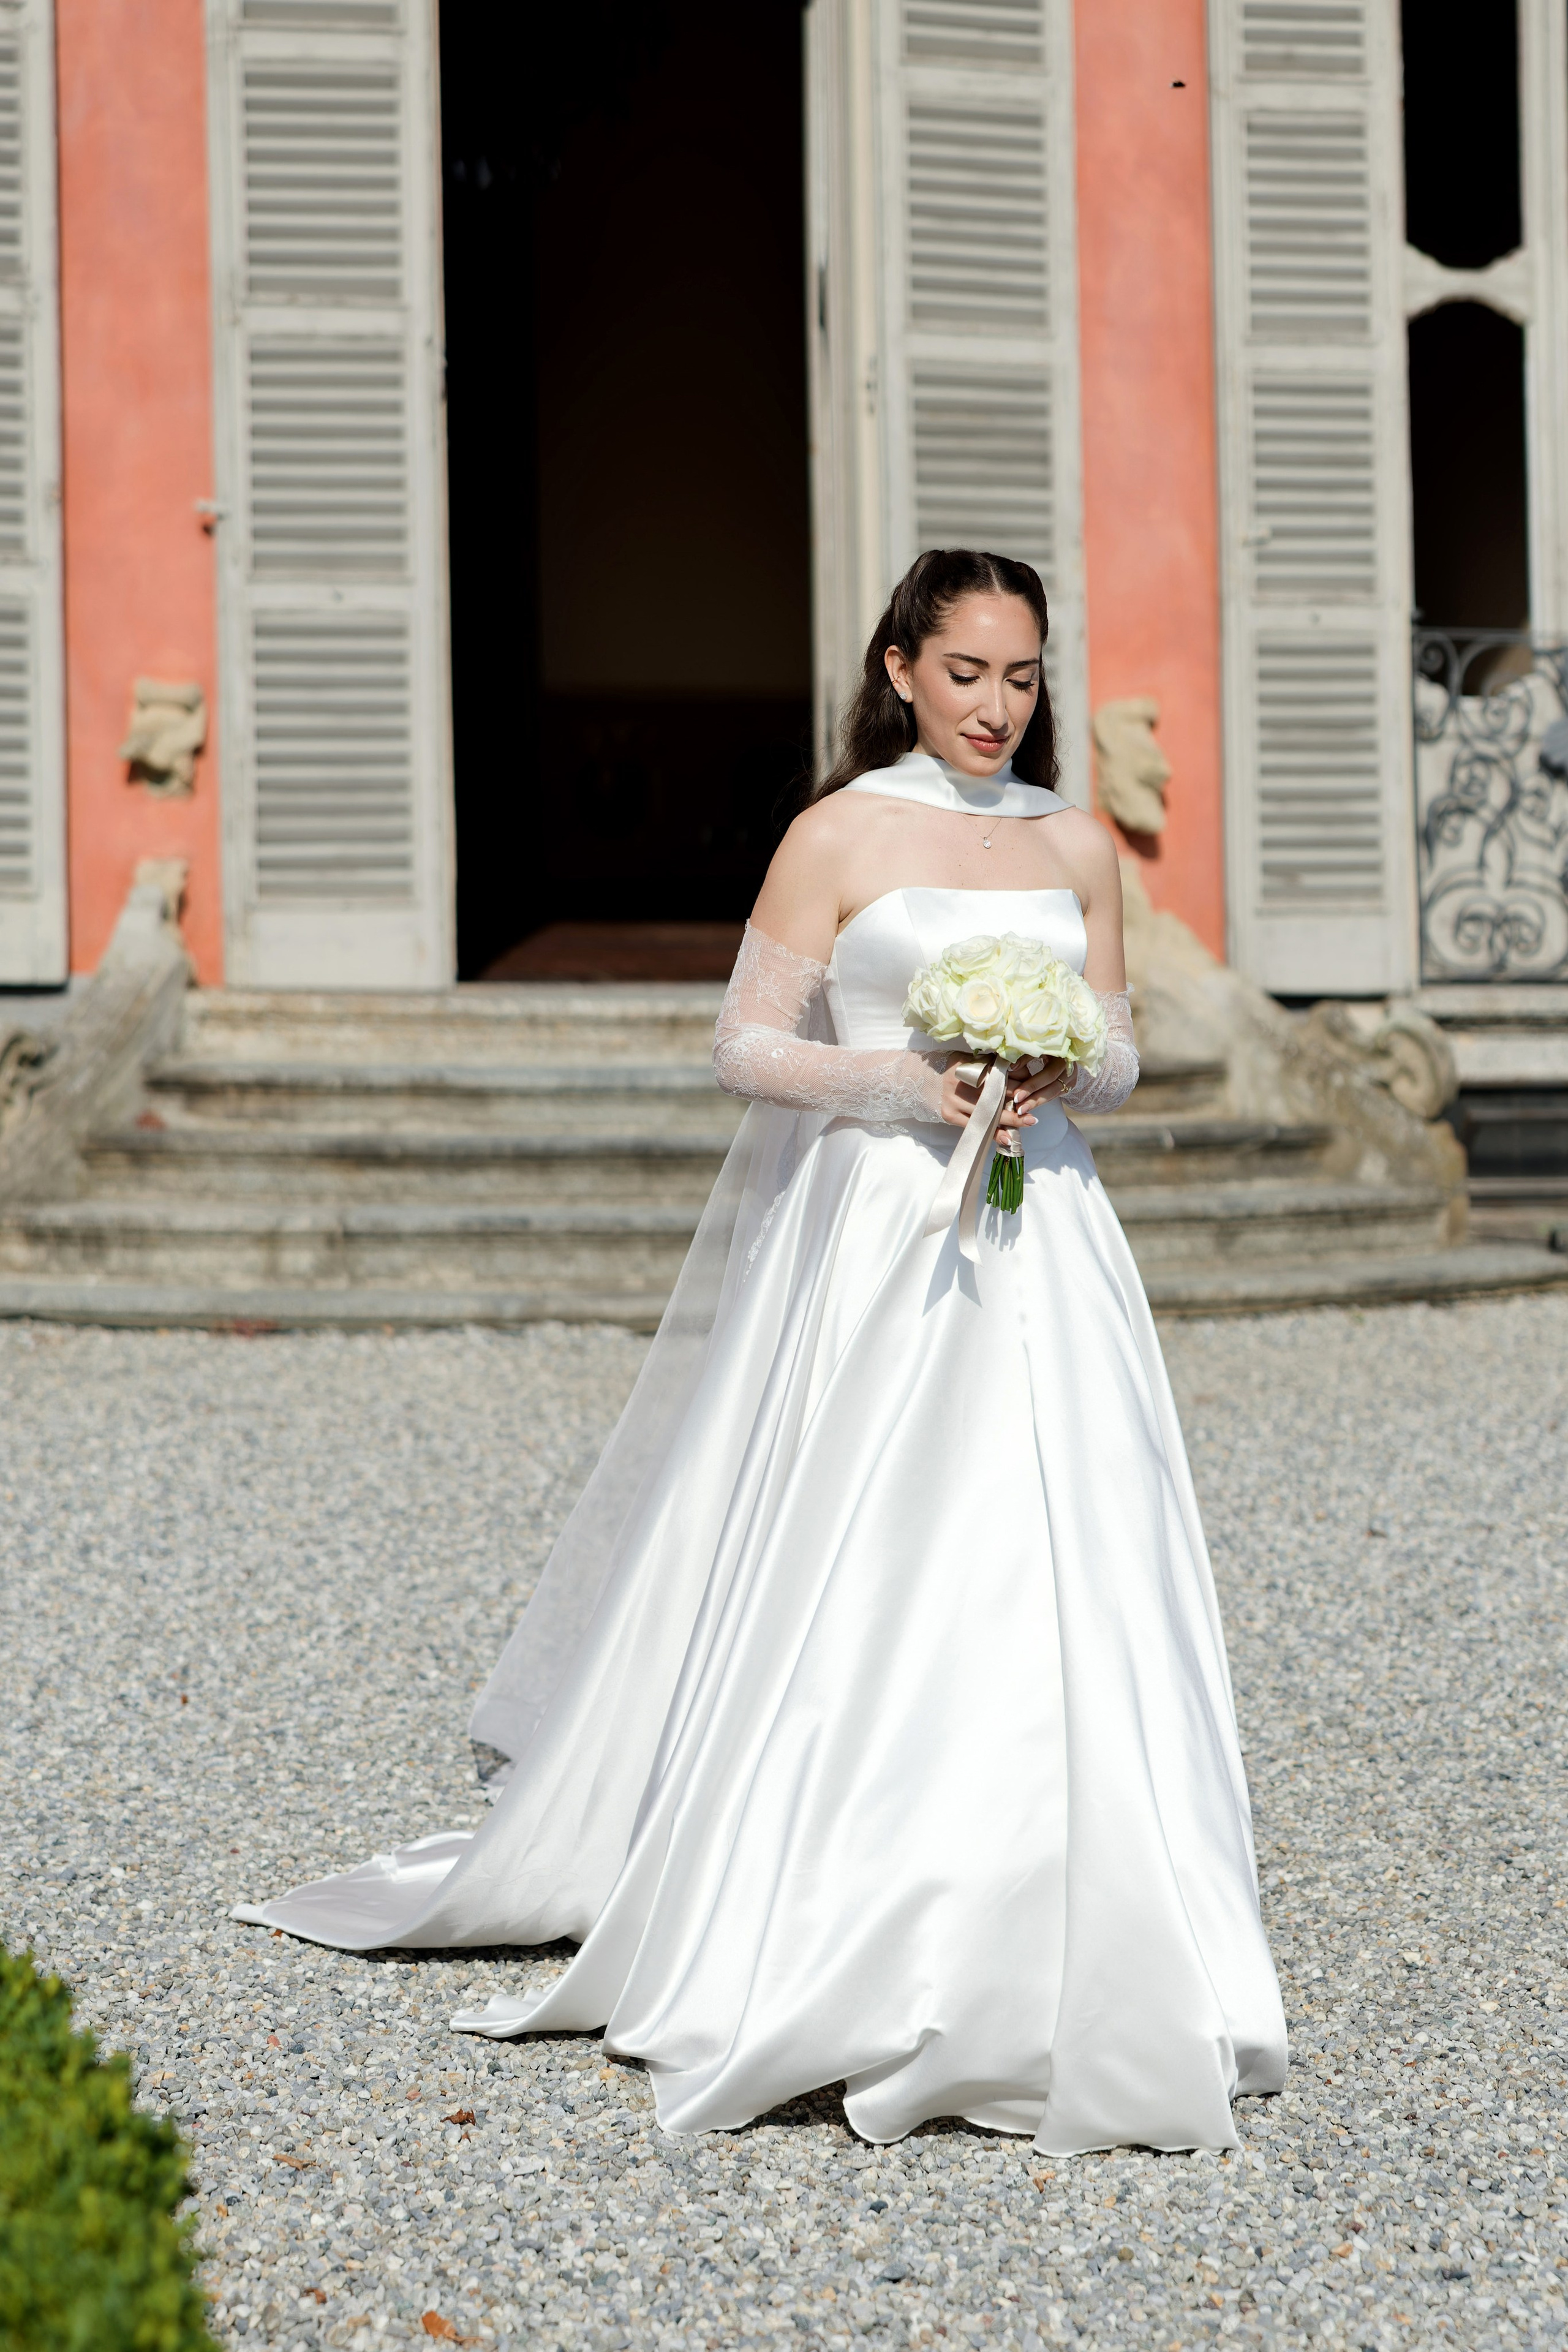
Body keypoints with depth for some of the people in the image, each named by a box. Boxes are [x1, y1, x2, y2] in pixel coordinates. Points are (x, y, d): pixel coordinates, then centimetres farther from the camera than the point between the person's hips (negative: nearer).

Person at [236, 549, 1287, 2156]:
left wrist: (1065, 1073, -7)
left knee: (1052, 1590, -1)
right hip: (874, 1241, -4)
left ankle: (1055, 1956, 7)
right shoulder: (840, 836, 1)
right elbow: (747, 1046, -1)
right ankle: (836, 1956, 6)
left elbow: (1120, 1059, 16)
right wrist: (904, 1077, -15)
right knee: (850, 1587, -4)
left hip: (1040, 1244, 4)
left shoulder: (1079, 847, 12)